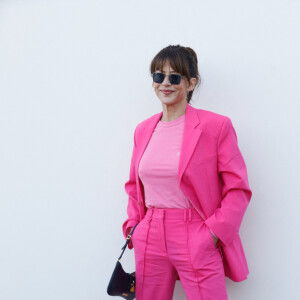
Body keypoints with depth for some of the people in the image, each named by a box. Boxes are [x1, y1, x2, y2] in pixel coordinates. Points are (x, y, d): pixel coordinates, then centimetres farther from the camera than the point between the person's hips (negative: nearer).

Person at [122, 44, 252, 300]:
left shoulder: (216, 126, -7)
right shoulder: (143, 130, 10)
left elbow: (238, 188, -6)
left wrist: (215, 232, -13)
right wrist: (133, 224, 7)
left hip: (197, 243, -5)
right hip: (150, 240, 5)